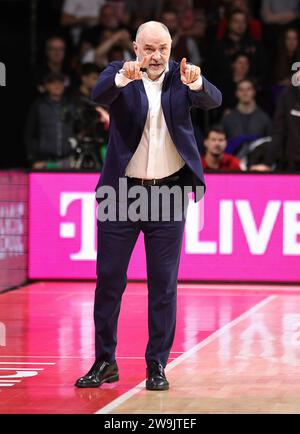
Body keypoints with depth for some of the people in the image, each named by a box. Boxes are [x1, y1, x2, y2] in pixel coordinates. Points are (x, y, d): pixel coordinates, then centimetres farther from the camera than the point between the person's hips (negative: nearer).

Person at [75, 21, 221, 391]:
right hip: (121, 193, 0)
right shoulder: (119, 74, -3)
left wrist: (198, 84, -39)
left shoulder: (181, 76, 1)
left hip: (168, 195, 1)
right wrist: (123, 78, -45)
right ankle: (105, 362, 15)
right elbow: (99, 95, -23)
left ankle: (157, 365, 12)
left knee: (163, 284, 4)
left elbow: (213, 100, -16)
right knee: (108, 279, 5)